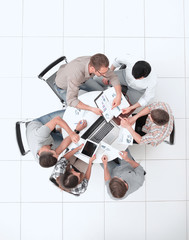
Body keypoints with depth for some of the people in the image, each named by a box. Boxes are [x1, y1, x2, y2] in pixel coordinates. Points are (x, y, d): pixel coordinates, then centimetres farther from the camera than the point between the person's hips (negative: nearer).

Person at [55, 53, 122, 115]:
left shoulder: (95, 62, -32)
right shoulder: (76, 74, -49)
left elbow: (113, 76, -22)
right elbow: (71, 100, -45)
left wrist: (119, 95, -37)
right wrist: (92, 109, -49)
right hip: (64, 86, -5)